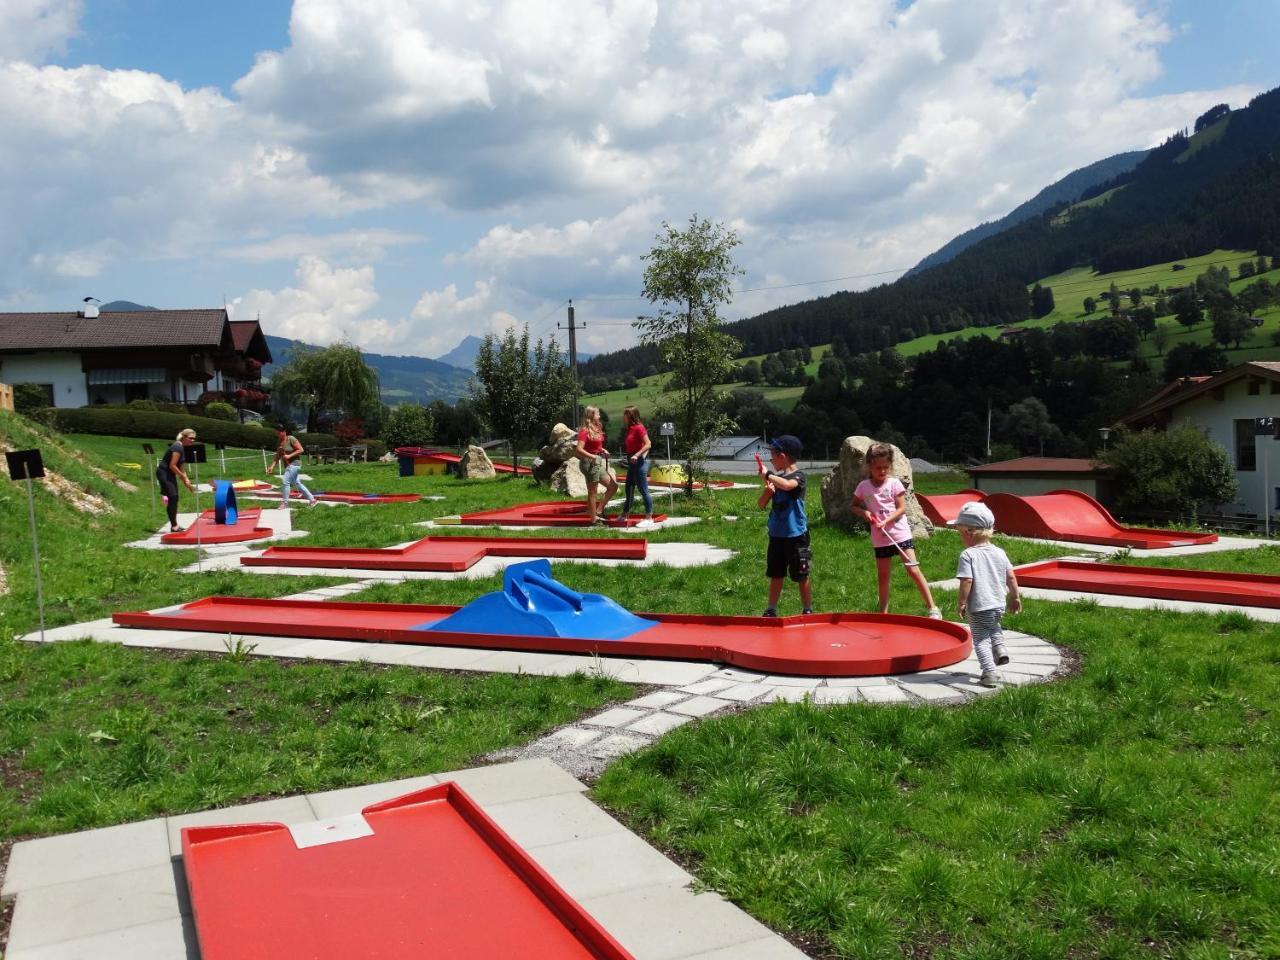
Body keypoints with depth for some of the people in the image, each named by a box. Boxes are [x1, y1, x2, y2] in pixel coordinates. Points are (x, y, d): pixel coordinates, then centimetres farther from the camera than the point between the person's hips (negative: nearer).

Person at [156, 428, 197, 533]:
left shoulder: (182, 447, 9)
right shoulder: (178, 447, -21)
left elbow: (179, 466, 15)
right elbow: (172, 465, -23)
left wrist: (185, 480, 10)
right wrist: (184, 477, -15)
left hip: (170, 473, 10)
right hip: (163, 473, -10)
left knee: (174, 498, 11)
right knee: (172, 497, -12)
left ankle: (174, 525, 18)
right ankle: (173, 526, -9)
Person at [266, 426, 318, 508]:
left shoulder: (291, 439, -15)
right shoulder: (279, 442, 7)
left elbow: (301, 450, -16)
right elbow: (278, 456, 8)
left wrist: (289, 456, -23)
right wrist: (272, 466, -2)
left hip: (294, 464, -9)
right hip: (288, 465, 9)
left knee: (285, 481, -17)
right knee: (297, 484, 14)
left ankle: (285, 503, -9)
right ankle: (312, 499, 23)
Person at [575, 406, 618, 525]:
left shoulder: (596, 429, 11)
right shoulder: (585, 431, -15)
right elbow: (579, 449, -24)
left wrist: (603, 450, 5)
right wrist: (592, 456, -20)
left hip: (598, 463, 9)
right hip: (590, 463, -9)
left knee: (613, 486, 12)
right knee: (592, 492, -1)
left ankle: (599, 511, 18)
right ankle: (594, 520, 7)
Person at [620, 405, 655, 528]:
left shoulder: (639, 428, -14)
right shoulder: (630, 428, 12)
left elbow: (648, 444, -19)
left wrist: (637, 455, -26)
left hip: (639, 461, -10)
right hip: (632, 462, 10)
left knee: (643, 490, -5)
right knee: (629, 489, 17)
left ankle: (649, 518, -1)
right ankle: (625, 515, 28)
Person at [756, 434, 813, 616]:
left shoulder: (798, 476, -11)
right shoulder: (776, 478, 8)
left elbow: (787, 485, -35)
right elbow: (761, 503, 9)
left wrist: (767, 474, -25)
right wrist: (768, 489, -9)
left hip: (796, 535, -6)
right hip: (776, 535, 6)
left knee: (801, 577, 4)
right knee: (775, 575, 12)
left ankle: (808, 610, 16)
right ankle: (771, 611, 20)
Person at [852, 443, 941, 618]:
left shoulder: (894, 483, -5)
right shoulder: (863, 486, 0)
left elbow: (902, 508, -8)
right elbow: (854, 506, 12)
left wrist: (886, 521, -22)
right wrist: (864, 512, -9)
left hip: (900, 534, -3)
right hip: (880, 538, 3)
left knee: (913, 571, -7)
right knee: (882, 575, 12)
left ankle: (932, 607, 0)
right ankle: (883, 611, 24)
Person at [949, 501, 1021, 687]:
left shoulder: (967, 555, -15)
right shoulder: (999, 552, 3)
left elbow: (966, 581, -21)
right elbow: (1011, 577, 5)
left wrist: (962, 603, -12)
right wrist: (1015, 597, 17)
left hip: (978, 608, -6)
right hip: (999, 605, 6)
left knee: (981, 640, 4)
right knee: (993, 626, 34)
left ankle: (989, 673, -3)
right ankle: (999, 649, 14)